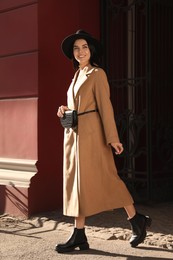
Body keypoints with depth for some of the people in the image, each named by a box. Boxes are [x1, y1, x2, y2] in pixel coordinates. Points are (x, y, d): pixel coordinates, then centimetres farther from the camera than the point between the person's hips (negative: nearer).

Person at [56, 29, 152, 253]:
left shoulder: (97, 74, -4)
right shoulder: (77, 76, 19)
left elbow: (105, 107, -11)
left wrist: (112, 138, -16)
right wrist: (64, 111, 4)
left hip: (90, 134, -8)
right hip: (74, 134, 8)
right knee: (75, 181, 6)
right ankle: (79, 237, 11)